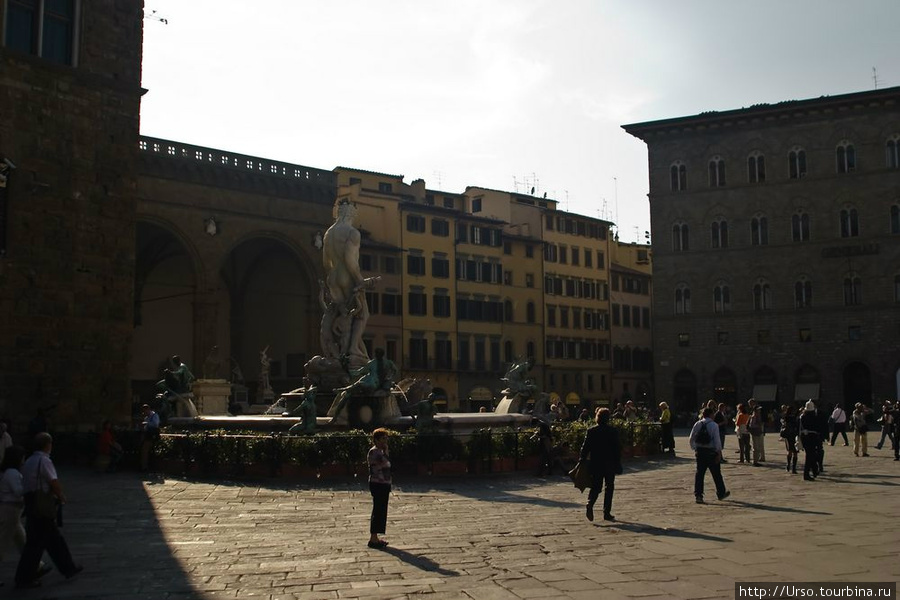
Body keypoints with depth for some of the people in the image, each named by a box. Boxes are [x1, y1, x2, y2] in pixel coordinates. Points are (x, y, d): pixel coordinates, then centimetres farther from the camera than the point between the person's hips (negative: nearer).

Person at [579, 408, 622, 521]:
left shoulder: (591, 431, -2)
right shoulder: (613, 431, -6)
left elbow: (585, 448, -2)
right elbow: (617, 449, -4)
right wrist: (618, 464, 3)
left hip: (595, 465, 2)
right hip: (610, 465, -2)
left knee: (595, 487, 9)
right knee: (609, 488, 10)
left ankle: (590, 505, -18)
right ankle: (607, 513, 7)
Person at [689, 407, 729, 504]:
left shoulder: (697, 424, 3)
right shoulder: (714, 425, -9)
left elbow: (692, 438, 5)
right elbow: (717, 440, -12)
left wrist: (694, 449, 14)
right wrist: (719, 452, -7)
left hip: (700, 451, 3)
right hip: (711, 452, -3)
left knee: (699, 473, 5)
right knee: (716, 473, 10)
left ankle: (698, 495, 0)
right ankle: (721, 493, 23)